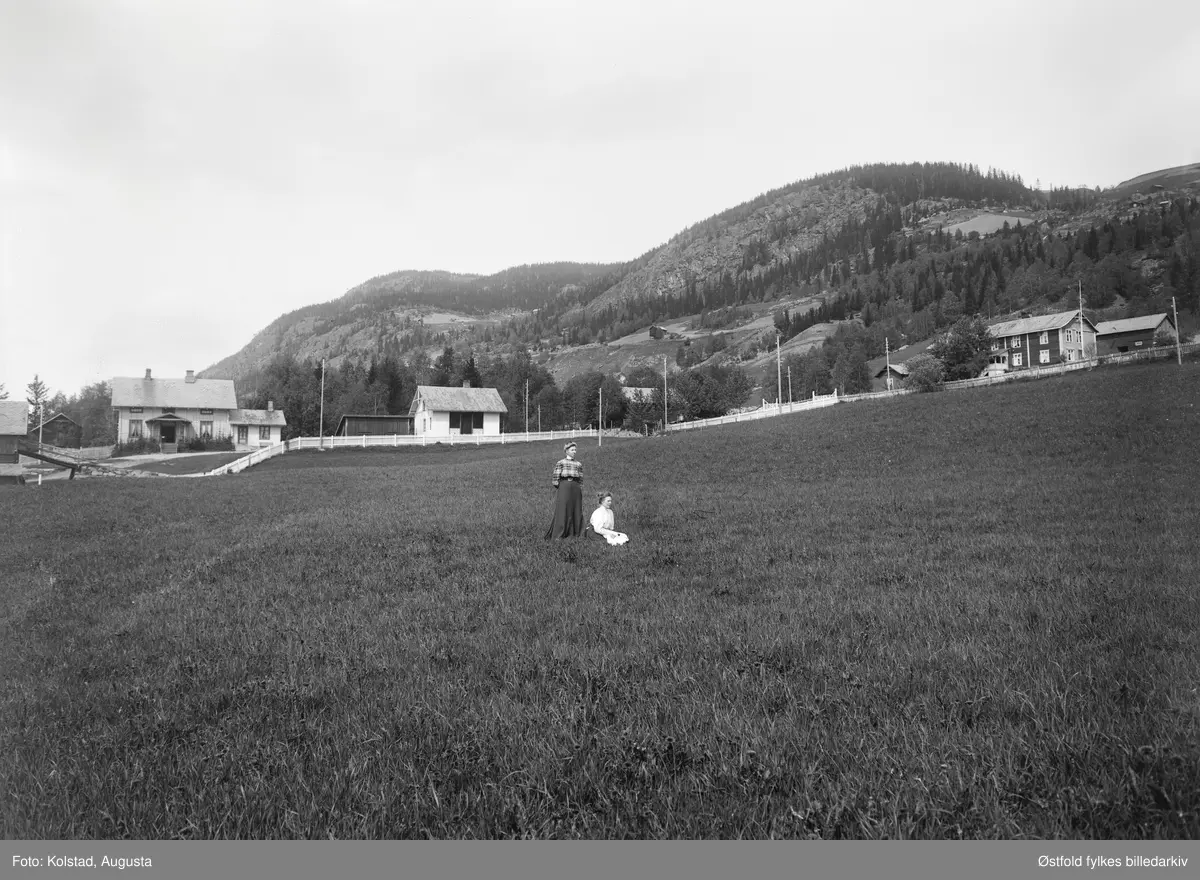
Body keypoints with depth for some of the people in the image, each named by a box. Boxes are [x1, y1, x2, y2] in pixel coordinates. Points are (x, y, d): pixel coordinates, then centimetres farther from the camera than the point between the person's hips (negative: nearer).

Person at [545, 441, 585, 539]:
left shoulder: (579, 464, 13)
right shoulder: (560, 463, 2)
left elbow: (581, 479, 14)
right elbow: (555, 478, -1)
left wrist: (581, 493, 10)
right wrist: (556, 493, -4)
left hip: (575, 488, 4)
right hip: (563, 487, -3)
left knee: (576, 512, 3)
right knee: (562, 511, -4)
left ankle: (574, 534, 11)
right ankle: (558, 535, 1)